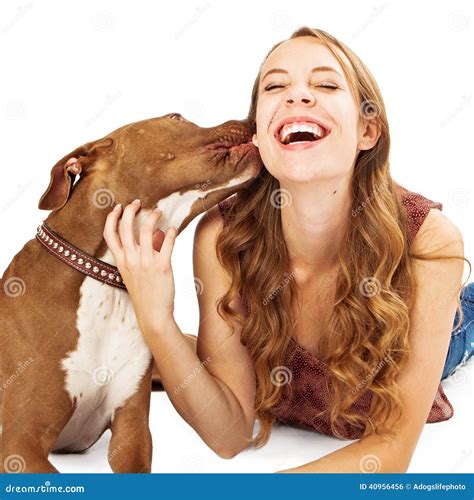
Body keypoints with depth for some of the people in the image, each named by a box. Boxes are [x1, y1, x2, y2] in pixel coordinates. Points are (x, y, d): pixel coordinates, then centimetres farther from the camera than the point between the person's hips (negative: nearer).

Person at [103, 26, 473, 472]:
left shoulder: (428, 237, -37)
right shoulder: (222, 236, -33)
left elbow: (393, 446, -32)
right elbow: (229, 435, -30)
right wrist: (156, 323, -45)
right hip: (278, 408, 1)